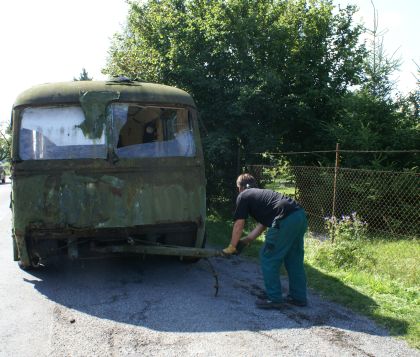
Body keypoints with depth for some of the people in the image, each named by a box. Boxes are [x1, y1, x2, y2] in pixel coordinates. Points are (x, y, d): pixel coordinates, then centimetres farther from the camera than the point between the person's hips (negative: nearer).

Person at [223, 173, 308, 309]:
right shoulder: (261, 194, 32)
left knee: (268, 258, 6)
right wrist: (246, 240, 37)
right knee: (294, 259, 19)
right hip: (301, 216, 9)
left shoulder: (243, 196, 10)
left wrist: (231, 247, 22)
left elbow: (238, 226, 11)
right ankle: (298, 297, 29)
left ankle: (274, 299, 12)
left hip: (286, 220, -9)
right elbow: (262, 224, 34)